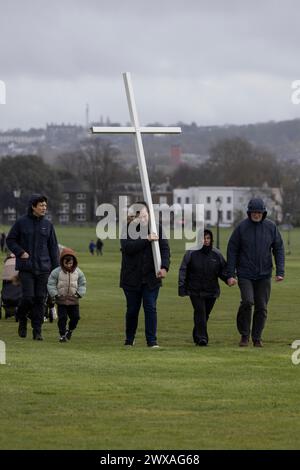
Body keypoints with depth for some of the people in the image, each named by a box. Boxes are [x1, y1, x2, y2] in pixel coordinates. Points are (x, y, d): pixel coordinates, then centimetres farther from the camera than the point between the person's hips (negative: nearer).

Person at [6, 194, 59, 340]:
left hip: (43, 268, 3)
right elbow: (10, 240, 5)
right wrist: (20, 252, -11)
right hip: (26, 267, -3)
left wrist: (56, 268, 5)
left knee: (40, 299, 0)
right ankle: (22, 319, 20)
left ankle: (37, 331, 6)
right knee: (28, 297, -10)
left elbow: (53, 247, 10)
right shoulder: (21, 222, -2)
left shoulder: (47, 224, 7)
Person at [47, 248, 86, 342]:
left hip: (73, 300, 2)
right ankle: (62, 335, 4)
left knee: (75, 317, 5)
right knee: (62, 318, -5)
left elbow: (82, 284, 7)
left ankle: (70, 330, 30)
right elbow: (51, 284, -5)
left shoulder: (78, 272, 0)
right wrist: (54, 294, -15)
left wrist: (79, 293, -8)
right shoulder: (56, 272, -8)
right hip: (61, 300, -2)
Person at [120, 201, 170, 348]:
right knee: (132, 310, 9)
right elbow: (127, 247, -19)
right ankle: (129, 340, 24)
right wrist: (146, 239, -27)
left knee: (150, 308, -6)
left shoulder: (156, 228, 1)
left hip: (151, 277, 0)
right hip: (131, 278, 0)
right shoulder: (127, 230, -3)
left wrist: (164, 267, -20)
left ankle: (152, 340, -4)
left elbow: (165, 248, -4)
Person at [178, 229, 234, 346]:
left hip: (211, 291, 3)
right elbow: (183, 270, -2)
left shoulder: (216, 254, 7)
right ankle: (201, 337, -19)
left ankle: (197, 336, 27)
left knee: (206, 314, 9)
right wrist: (181, 286, -10)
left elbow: (223, 270, 11)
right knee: (200, 311, -16)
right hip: (195, 290, -3)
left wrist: (228, 279, -10)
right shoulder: (191, 253, -2)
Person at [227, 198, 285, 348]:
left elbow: (279, 249, 5)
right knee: (247, 301, -18)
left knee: (262, 307, 3)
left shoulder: (271, 227, 0)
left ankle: (257, 337, 16)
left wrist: (280, 272, -5)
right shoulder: (241, 227, -5)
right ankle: (244, 335, -1)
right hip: (245, 274, -2)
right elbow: (232, 250, -1)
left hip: (264, 275, 2)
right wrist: (230, 274, -6)